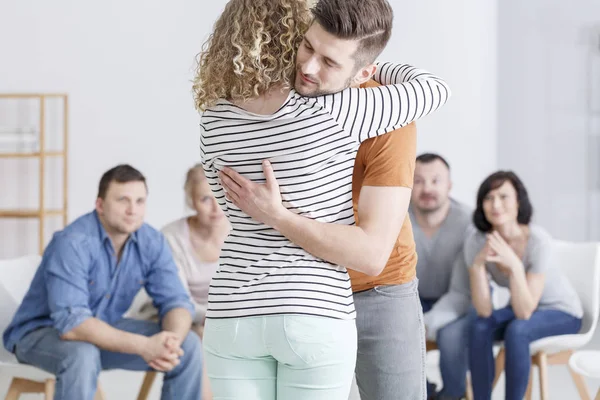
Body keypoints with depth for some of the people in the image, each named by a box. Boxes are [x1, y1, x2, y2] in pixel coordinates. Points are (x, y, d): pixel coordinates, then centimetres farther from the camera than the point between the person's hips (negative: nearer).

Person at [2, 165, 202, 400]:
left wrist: (172, 341, -34)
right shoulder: (72, 243, -29)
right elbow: (71, 324, -36)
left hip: (104, 329, 6)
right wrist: (144, 346, -43)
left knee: (189, 345, -10)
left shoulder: (152, 243, -10)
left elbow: (176, 301, -10)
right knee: (82, 354, -39)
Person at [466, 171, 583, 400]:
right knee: (480, 328, -26)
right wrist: (478, 264, -35)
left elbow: (525, 312, -31)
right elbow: (484, 312, -21)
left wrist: (514, 265, -44)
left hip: (562, 312, -4)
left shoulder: (538, 240, -30)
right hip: (521, 307, 4)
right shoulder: (476, 242, -18)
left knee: (516, 331, -33)